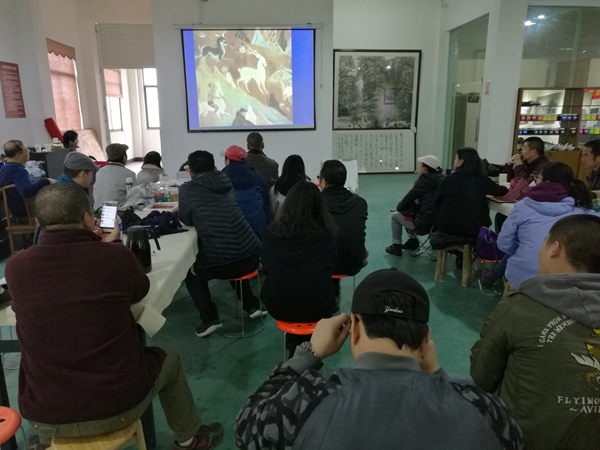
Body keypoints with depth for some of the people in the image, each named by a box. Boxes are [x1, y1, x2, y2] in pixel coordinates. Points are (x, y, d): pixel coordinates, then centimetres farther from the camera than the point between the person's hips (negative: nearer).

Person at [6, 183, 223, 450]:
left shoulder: (15, 268, -11)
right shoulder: (115, 257, -17)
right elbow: (139, 291, 5)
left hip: (45, 417, 3)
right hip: (119, 405, -3)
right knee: (169, 362, 27)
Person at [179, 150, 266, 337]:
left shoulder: (187, 189, 0)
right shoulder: (227, 183, 13)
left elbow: (186, 220, 13)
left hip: (219, 262, -4)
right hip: (251, 255, 5)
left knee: (191, 272, 27)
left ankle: (210, 319, 15)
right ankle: (252, 306, 34)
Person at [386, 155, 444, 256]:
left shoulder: (425, 179, -17)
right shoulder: (440, 178, 7)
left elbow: (410, 196, -11)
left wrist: (399, 207, 8)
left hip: (425, 222, -8)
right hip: (438, 219, 8)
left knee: (395, 215, 13)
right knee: (408, 210, 28)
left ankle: (396, 246, 19)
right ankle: (413, 241, 32)